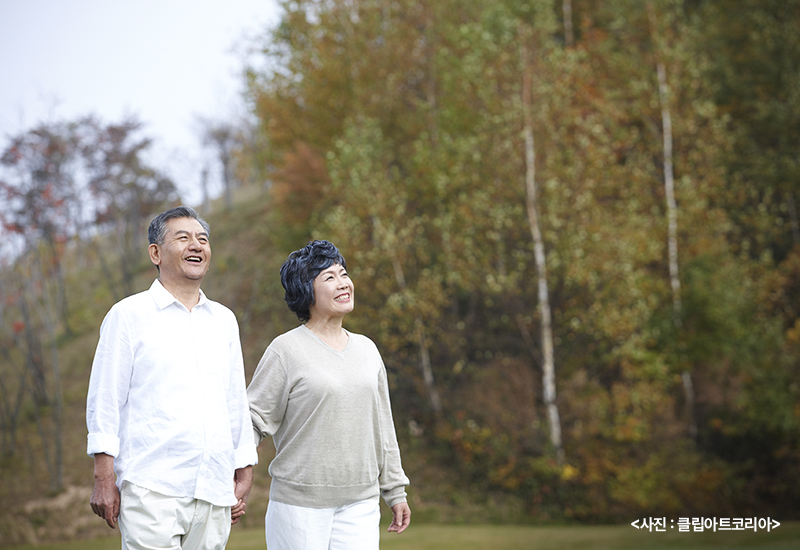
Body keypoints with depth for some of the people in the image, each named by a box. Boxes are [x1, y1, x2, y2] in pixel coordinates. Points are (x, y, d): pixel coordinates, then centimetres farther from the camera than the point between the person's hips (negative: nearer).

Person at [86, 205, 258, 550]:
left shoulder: (224, 320, 17)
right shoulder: (129, 315, 3)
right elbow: (105, 399, 0)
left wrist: (243, 477, 17)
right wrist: (104, 478, -6)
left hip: (214, 493, 5)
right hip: (151, 491, -4)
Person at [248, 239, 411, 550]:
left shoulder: (366, 350, 12)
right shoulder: (286, 350, -5)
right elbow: (255, 417, -6)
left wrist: (394, 491, 18)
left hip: (360, 504, 4)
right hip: (299, 502, -4)